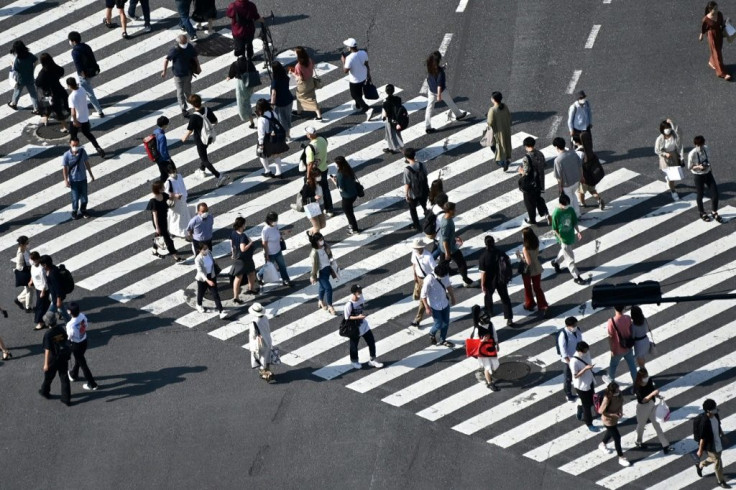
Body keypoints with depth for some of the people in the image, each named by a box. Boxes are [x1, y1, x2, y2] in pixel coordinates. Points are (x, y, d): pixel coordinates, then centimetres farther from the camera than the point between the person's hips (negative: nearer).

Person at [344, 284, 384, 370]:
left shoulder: (361, 298, -8)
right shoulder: (349, 304, -29)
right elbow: (347, 317, -22)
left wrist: (363, 314, -2)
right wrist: (358, 317, -29)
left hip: (364, 325, 6)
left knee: (371, 341, 10)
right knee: (354, 345, 15)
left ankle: (373, 360, 25)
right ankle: (354, 361, 39)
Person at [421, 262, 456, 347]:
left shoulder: (445, 275, -14)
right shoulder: (429, 279, -31)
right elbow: (423, 295, -20)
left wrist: (452, 298, 18)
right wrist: (427, 307, -16)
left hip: (445, 303, 6)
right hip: (435, 306, -6)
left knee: (446, 323, 17)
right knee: (439, 324, 7)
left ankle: (443, 340, 40)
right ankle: (432, 334, 41)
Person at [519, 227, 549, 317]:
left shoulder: (525, 248, -29)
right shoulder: (536, 244, -9)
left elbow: (528, 262, -28)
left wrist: (520, 258, -14)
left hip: (528, 271, -5)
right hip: (537, 269, 5)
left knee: (528, 288, 20)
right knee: (538, 288, 15)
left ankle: (529, 305, 38)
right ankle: (543, 306, 4)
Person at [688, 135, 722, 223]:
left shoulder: (705, 149, -7)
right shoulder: (692, 154, -23)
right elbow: (689, 167, -14)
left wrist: (708, 164, -2)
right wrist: (698, 167, -29)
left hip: (708, 173, 5)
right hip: (698, 176, -5)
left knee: (715, 193, 5)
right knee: (700, 195, 11)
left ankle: (714, 213, 24)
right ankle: (702, 213, 35)